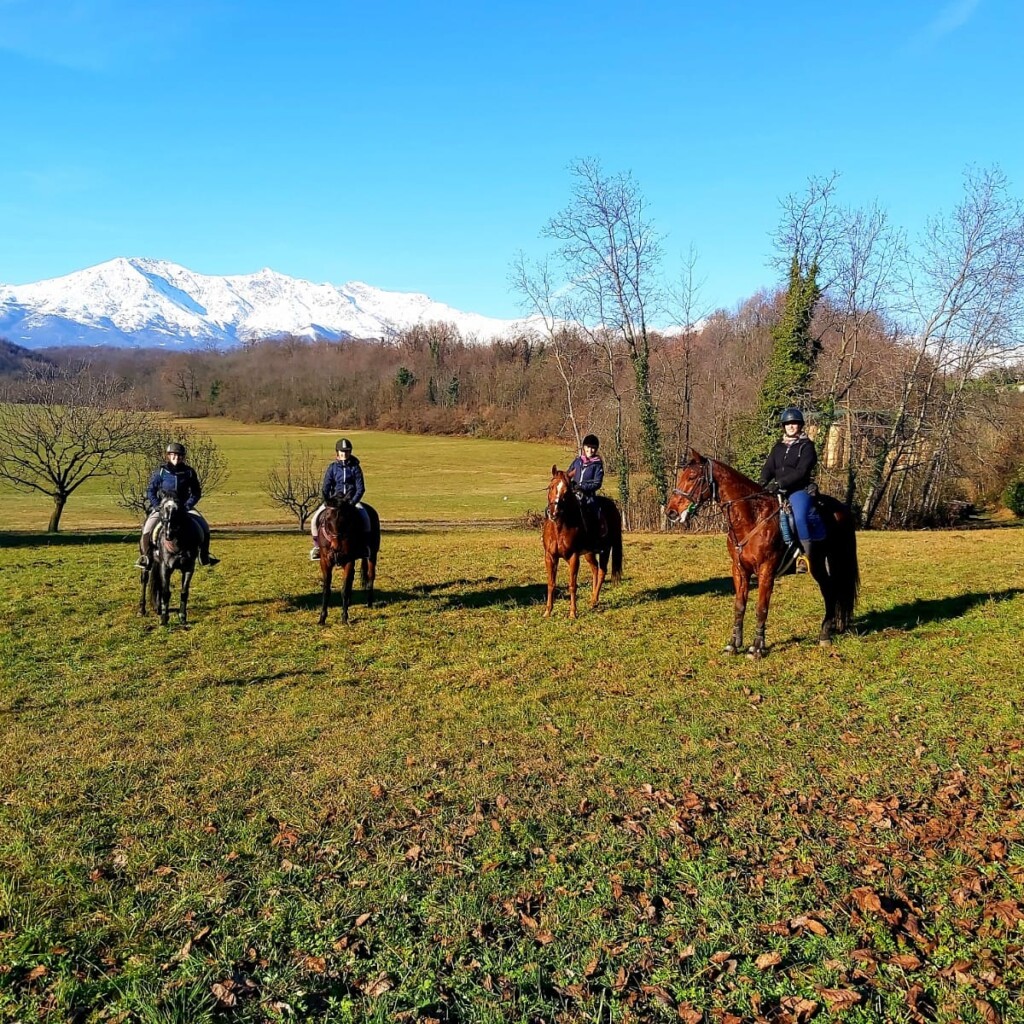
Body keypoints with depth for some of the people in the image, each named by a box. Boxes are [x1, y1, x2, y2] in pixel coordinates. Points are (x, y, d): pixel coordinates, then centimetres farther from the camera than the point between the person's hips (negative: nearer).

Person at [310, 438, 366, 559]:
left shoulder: (355, 467, 1)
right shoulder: (333, 467, 3)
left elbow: (360, 488, -4)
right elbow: (325, 486, -1)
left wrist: (353, 501, -18)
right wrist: (325, 501, -16)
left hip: (351, 500, -1)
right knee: (315, 518, -18)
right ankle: (317, 546, -3)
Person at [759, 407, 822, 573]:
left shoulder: (806, 446, 0)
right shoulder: (778, 447, 17)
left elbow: (801, 471, -12)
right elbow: (768, 467, 8)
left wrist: (781, 483, -23)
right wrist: (763, 483, -13)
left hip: (799, 489, -6)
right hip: (778, 491, 6)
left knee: (799, 517, -30)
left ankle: (805, 556, -23)